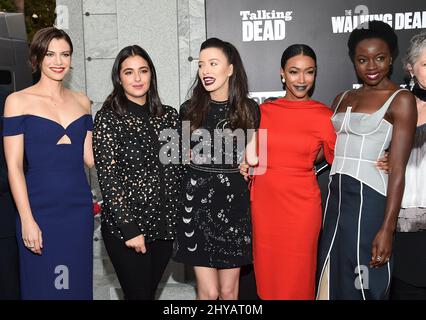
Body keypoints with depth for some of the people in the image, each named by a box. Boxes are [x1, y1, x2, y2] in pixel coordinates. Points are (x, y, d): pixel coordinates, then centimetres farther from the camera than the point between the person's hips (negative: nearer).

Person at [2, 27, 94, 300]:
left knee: (78, 287, 10)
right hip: (40, 210, -4)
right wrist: (27, 219, -11)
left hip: (80, 208, 4)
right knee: (42, 287, 5)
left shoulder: (82, 101, 10)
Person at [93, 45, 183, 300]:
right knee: (139, 294, 4)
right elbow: (108, 177, -11)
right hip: (126, 227, -4)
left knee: (150, 292, 16)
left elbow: (178, 168, 10)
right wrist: (129, 228, -16)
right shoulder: (108, 118, -6)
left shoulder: (169, 115, 6)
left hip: (166, 224, 4)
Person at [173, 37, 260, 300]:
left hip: (235, 203, 0)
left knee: (229, 290, 10)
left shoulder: (249, 110, 0)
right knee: (209, 292, 3)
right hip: (198, 202, 0)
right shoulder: (190, 110, 1)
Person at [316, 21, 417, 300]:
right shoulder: (342, 99, 14)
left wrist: (387, 229, -17)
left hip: (368, 199, -6)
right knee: (333, 280, 14)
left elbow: (398, 169, -11)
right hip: (336, 198, 6)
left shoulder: (401, 100, -5)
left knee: (361, 284, 5)